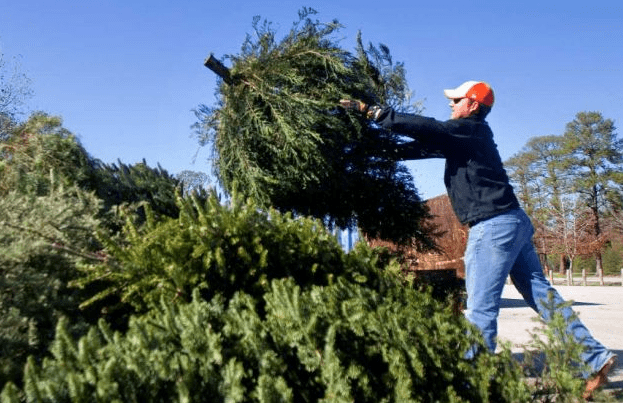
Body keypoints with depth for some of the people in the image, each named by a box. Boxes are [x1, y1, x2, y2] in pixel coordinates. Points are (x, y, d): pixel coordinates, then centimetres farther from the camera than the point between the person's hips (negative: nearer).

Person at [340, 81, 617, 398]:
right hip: (513, 222, 10)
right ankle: (595, 358, 17)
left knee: (480, 307, -4)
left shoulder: (468, 130, -7)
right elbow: (430, 143, 26)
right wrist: (391, 152, 21)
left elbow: (424, 127, -17)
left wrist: (372, 112, -13)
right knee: (540, 294, 13)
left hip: (493, 226, -10)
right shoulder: (467, 135, 20)